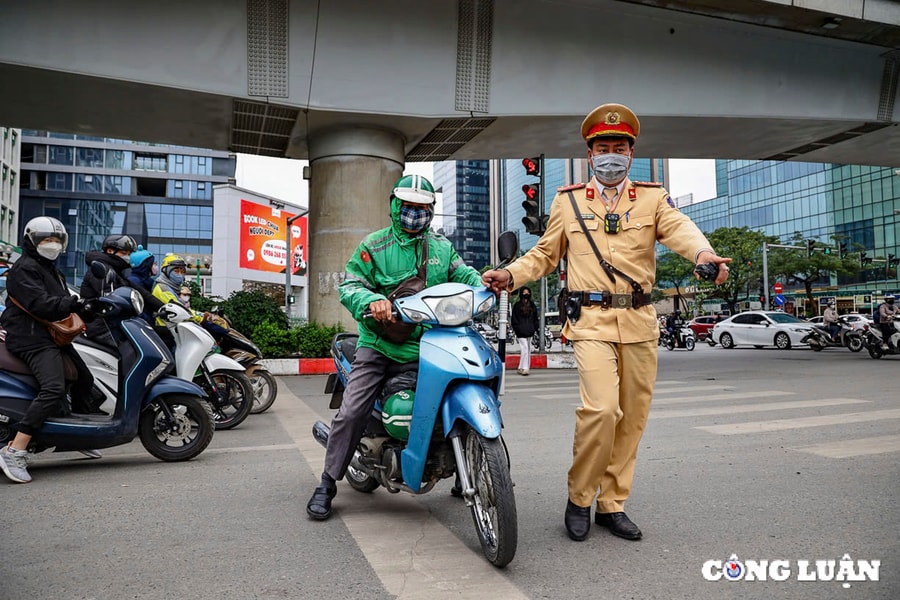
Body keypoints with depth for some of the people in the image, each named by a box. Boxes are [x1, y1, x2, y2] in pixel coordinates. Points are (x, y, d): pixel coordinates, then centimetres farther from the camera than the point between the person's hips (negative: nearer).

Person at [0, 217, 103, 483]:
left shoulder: (52, 271, 25)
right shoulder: (24, 269, -7)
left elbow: (65, 304, 21)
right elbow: (40, 304, -22)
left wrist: (88, 309, 3)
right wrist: (74, 304, -32)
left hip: (56, 337, 11)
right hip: (33, 339, -11)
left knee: (85, 381, 18)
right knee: (53, 389, -28)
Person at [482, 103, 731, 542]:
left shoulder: (652, 198, 10)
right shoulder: (567, 201, 11)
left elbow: (679, 228, -10)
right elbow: (545, 254, 17)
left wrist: (704, 253, -32)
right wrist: (511, 275, -1)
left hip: (639, 322, 3)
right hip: (591, 319, -2)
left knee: (631, 417, 7)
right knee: (601, 409, -18)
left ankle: (612, 504, 24)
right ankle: (579, 498, 5)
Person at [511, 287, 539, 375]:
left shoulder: (532, 305, 16)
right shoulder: (517, 305, 0)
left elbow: (535, 318, 19)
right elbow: (514, 319, -2)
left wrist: (536, 327, 7)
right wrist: (516, 329, -10)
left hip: (529, 331, 6)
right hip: (521, 332, -6)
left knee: (528, 349, 6)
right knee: (525, 349, -15)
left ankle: (521, 368, 13)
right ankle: (524, 368, -15)